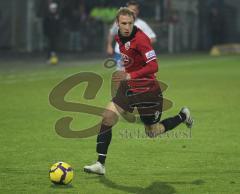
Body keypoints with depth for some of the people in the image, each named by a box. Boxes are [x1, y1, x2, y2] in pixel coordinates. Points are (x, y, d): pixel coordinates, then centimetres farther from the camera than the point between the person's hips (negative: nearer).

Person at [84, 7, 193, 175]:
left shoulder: (140, 39, -23)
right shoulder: (119, 38, 2)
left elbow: (154, 67, -29)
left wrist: (130, 76, -35)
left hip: (148, 90, -6)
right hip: (128, 87, 7)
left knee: (153, 132, 8)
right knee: (107, 117, -11)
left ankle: (183, 116, 35)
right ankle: (100, 165, -8)